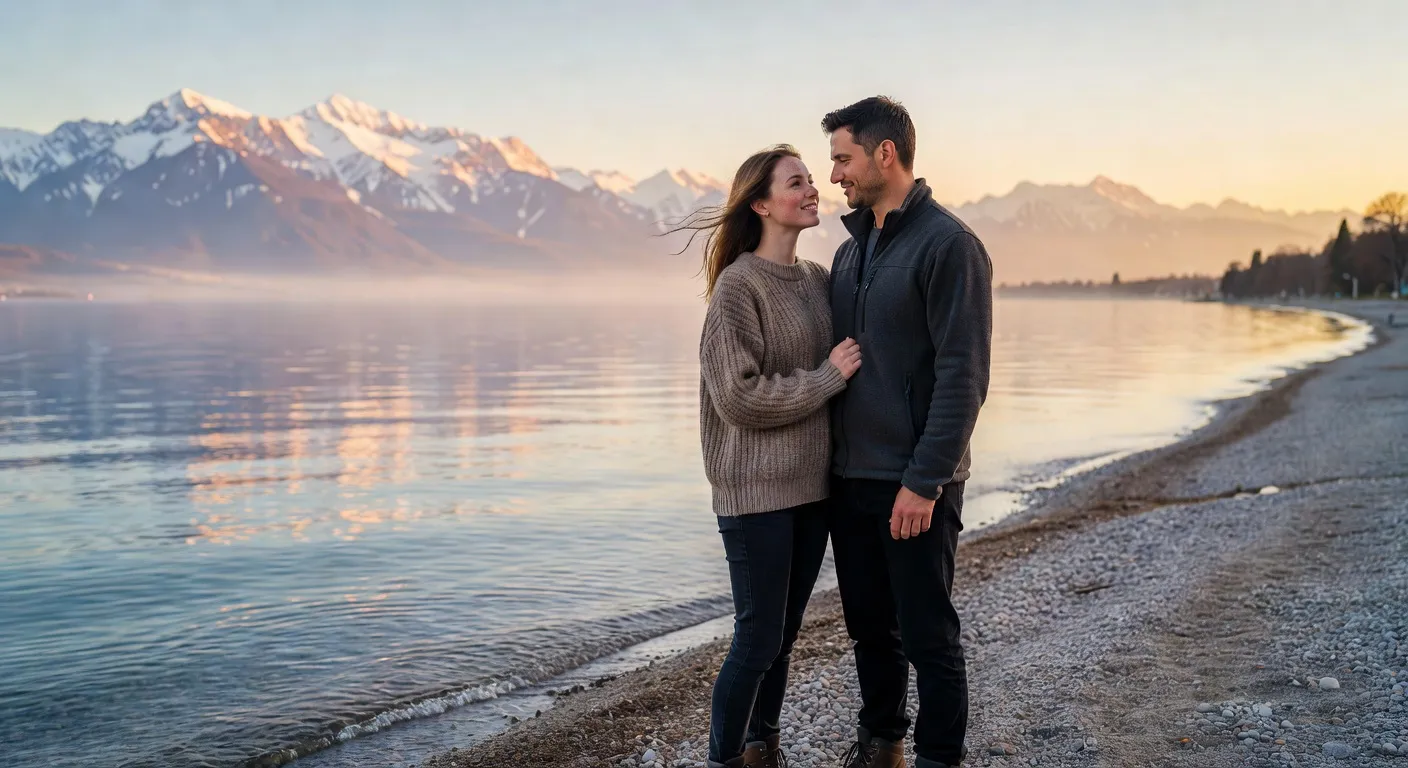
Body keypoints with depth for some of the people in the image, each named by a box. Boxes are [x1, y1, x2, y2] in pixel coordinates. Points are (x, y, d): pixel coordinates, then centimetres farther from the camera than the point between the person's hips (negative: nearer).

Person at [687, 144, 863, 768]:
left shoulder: (817, 279, 9)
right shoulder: (739, 284, -12)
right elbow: (739, 395, -18)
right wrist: (828, 377, -14)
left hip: (812, 484, 7)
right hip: (758, 491, -7)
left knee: (783, 634, 15)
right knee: (757, 639, 0)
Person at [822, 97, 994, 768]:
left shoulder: (948, 245, -12)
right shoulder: (850, 250, 13)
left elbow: (962, 378, -17)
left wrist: (924, 481, -19)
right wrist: (831, 459, 12)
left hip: (915, 485, -7)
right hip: (849, 478, 7)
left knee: (928, 634, 4)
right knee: (869, 628, 16)